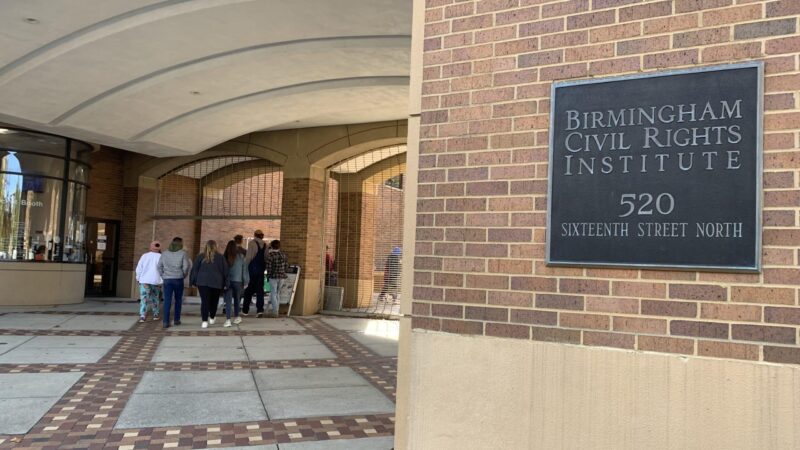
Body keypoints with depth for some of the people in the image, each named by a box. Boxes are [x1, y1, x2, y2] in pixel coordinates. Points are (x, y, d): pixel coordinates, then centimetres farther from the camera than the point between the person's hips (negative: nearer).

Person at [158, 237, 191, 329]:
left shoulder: (165, 253, 9)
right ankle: (177, 320, 18)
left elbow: (159, 266, 7)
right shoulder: (183, 254, -2)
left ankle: (166, 322, -6)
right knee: (178, 300, 13)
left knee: (167, 301, 0)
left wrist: (163, 276, 12)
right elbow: (186, 266, -8)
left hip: (167, 279, 2)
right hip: (178, 279, -2)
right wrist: (183, 275, 7)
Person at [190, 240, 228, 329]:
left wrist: (193, 281, 9)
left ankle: (205, 321, -9)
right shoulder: (220, 257, 3)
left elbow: (194, 269, 3)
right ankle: (212, 318, 30)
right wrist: (225, 283, 12)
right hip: (216, 283, 1)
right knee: (214, 301, 17)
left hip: (202, 282, -1)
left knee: (204, 301, -2)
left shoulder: (200, 256, 2)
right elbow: (225, 271, 5)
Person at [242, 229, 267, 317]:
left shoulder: (252, 243, -7)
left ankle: (245, 310, 13)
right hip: (261, 269, 3)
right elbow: (266, 258, 7)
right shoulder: (265, 245, 6)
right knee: (260, 289, 6)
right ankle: (260, 309, -4)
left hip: (252, 268, -3)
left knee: (249, 290, 7)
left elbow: (248, 257, -10)